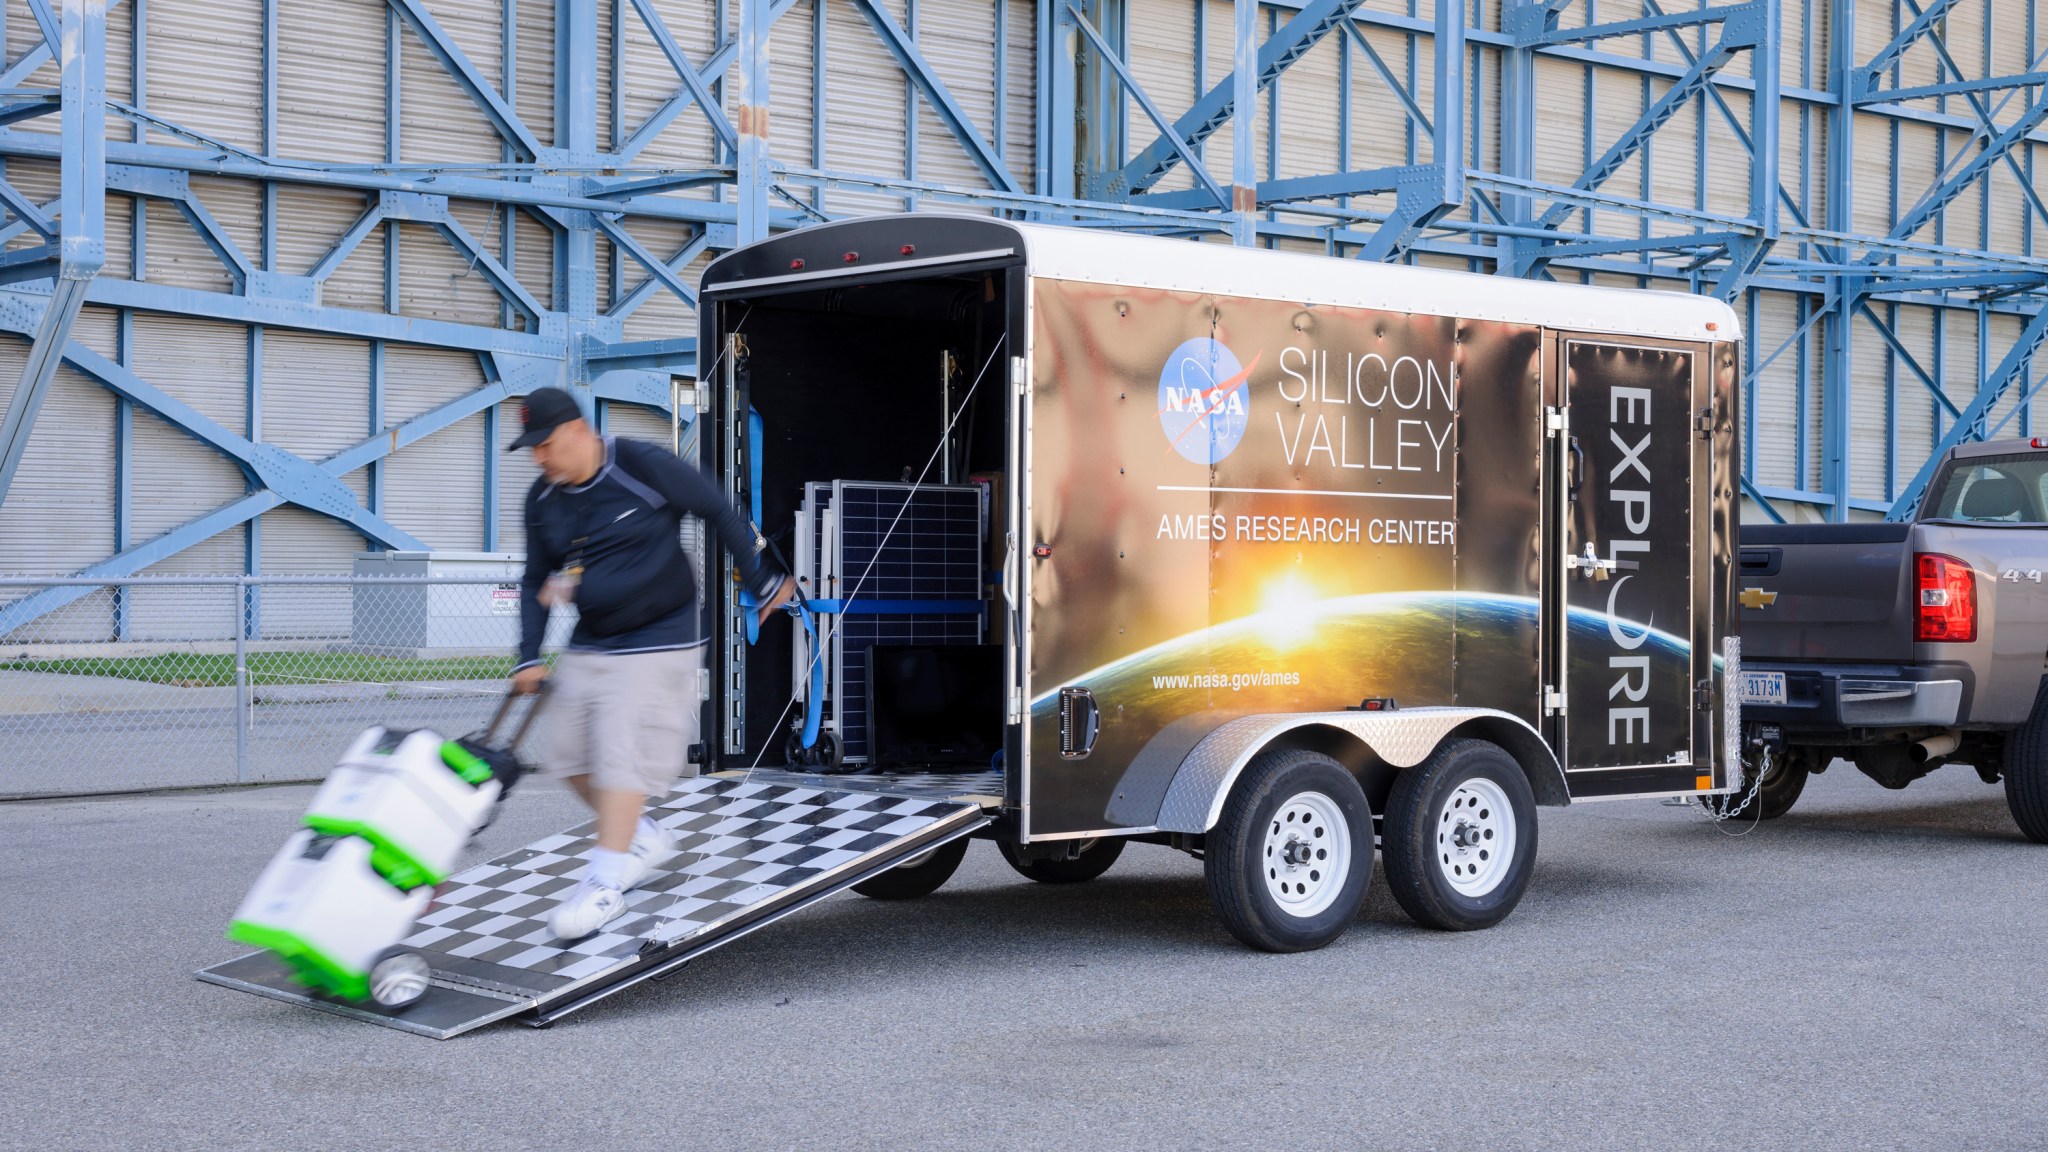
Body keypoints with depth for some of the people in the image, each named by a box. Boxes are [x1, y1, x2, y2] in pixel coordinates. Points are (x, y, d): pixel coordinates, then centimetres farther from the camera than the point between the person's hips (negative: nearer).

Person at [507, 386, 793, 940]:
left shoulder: (644, 468, -17)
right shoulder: (542, 500, 1)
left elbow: (720, 511, -5)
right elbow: (536, 582, 12)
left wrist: (762, 582, 1)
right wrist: (529, 657, 1)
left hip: (656, 641, -7)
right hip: (588, 643, 7)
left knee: (622, 754, -13)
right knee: (566, 749, 5)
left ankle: (607, 881, -7)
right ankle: (643, 837, 25)